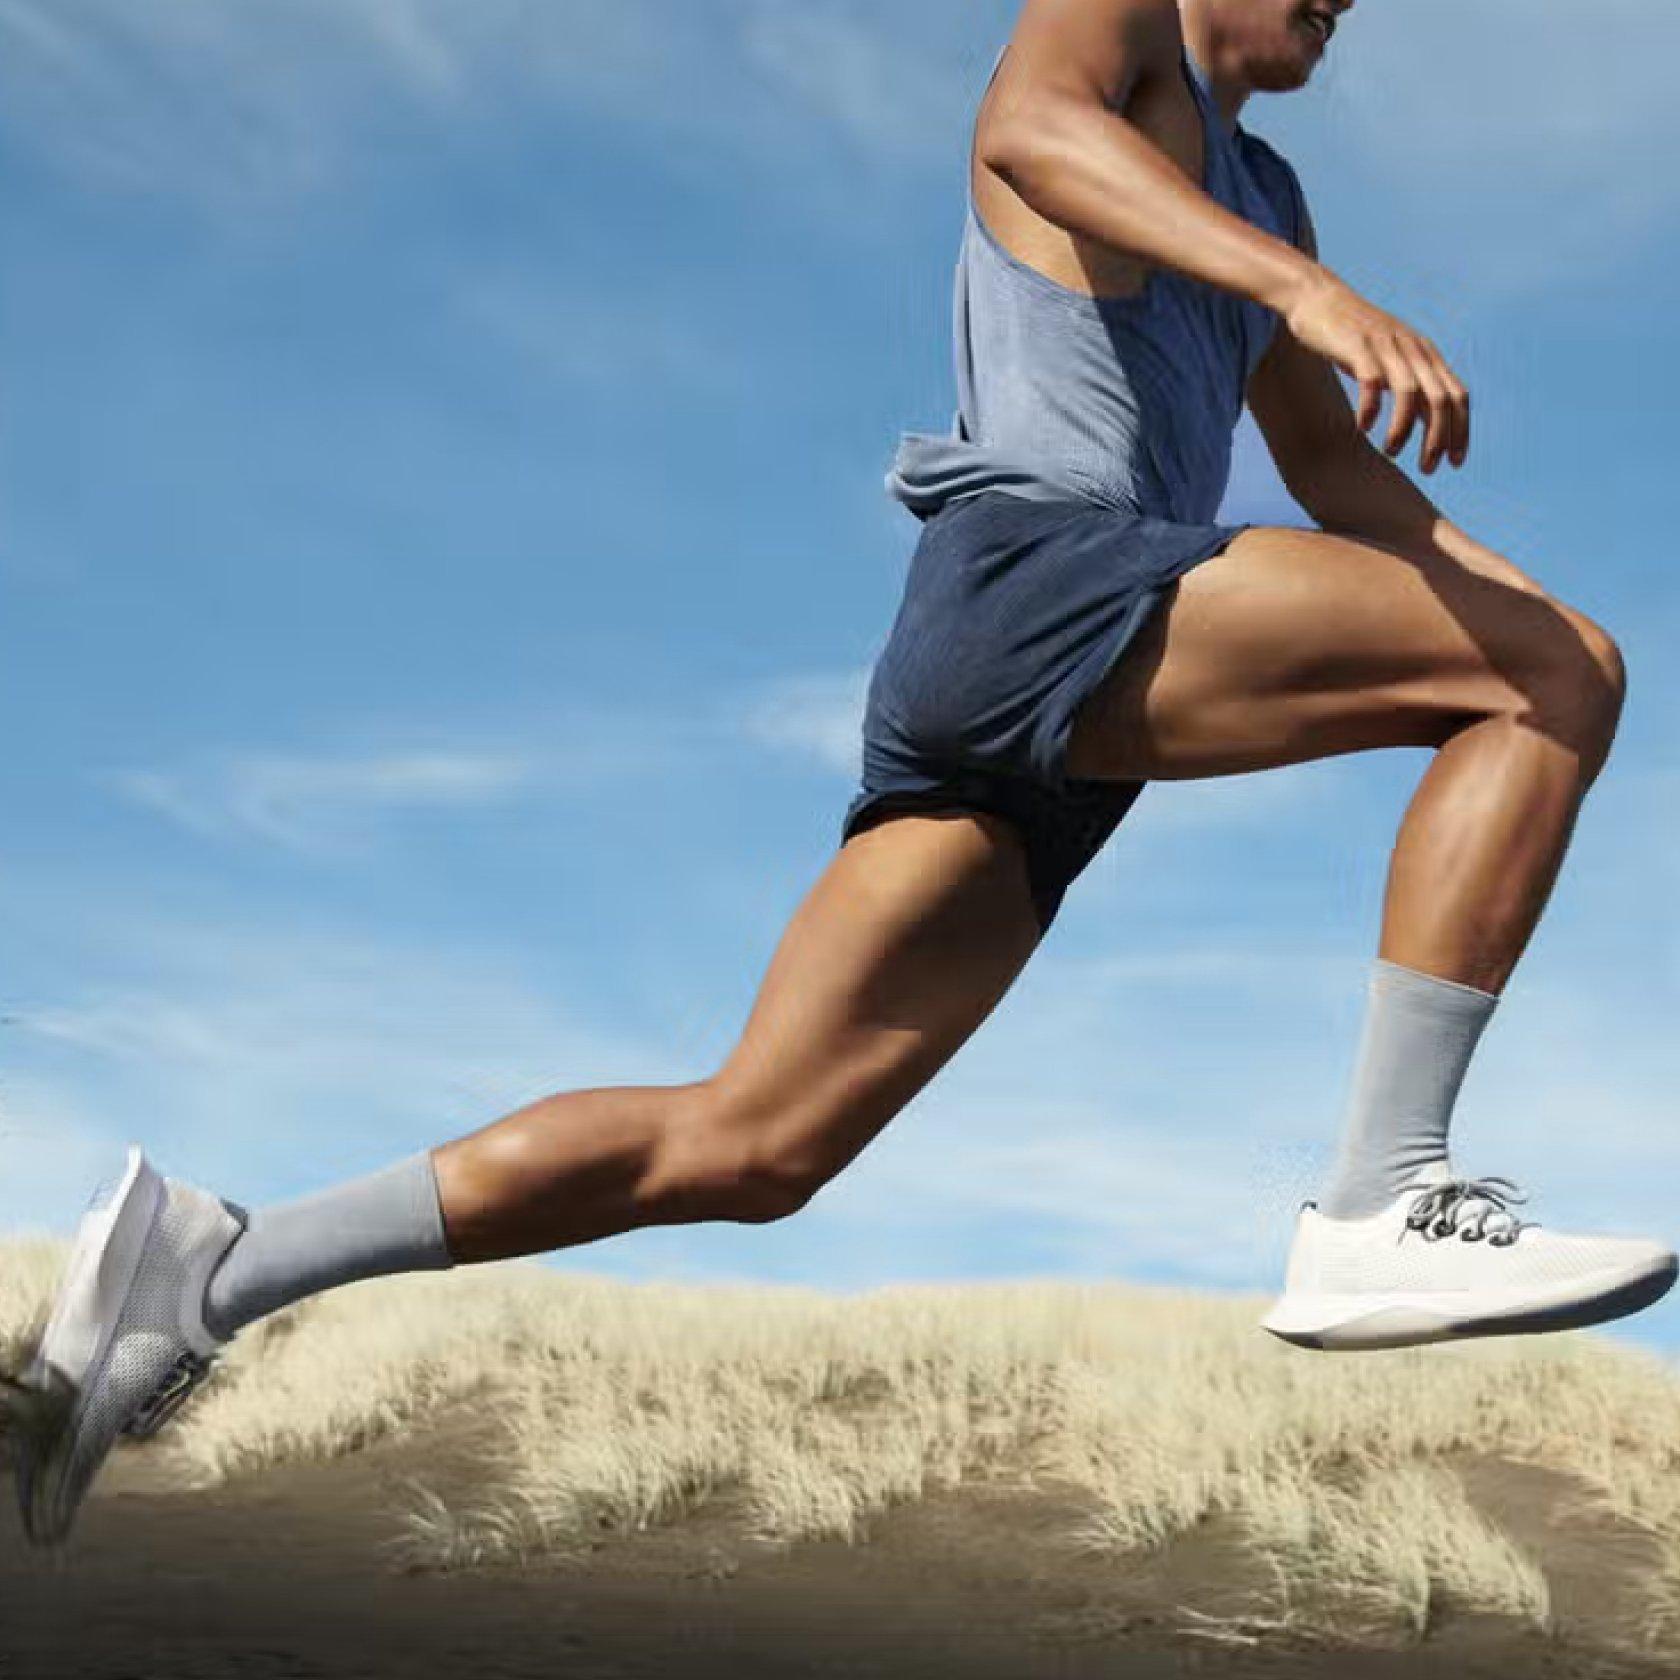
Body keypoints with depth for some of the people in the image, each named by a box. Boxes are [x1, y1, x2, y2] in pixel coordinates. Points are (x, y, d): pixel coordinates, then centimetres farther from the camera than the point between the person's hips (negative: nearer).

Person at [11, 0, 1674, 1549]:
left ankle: (209, 1269, 5)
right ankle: (1380, 1209, -19)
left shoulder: (1254, 189, 35)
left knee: (743, 1148, 3)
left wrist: (1498, 589, 22)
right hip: (1035, 573, -9)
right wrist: (1306, 285, -32)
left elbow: (1329, 462, 39)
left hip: (1009, 748, 9)